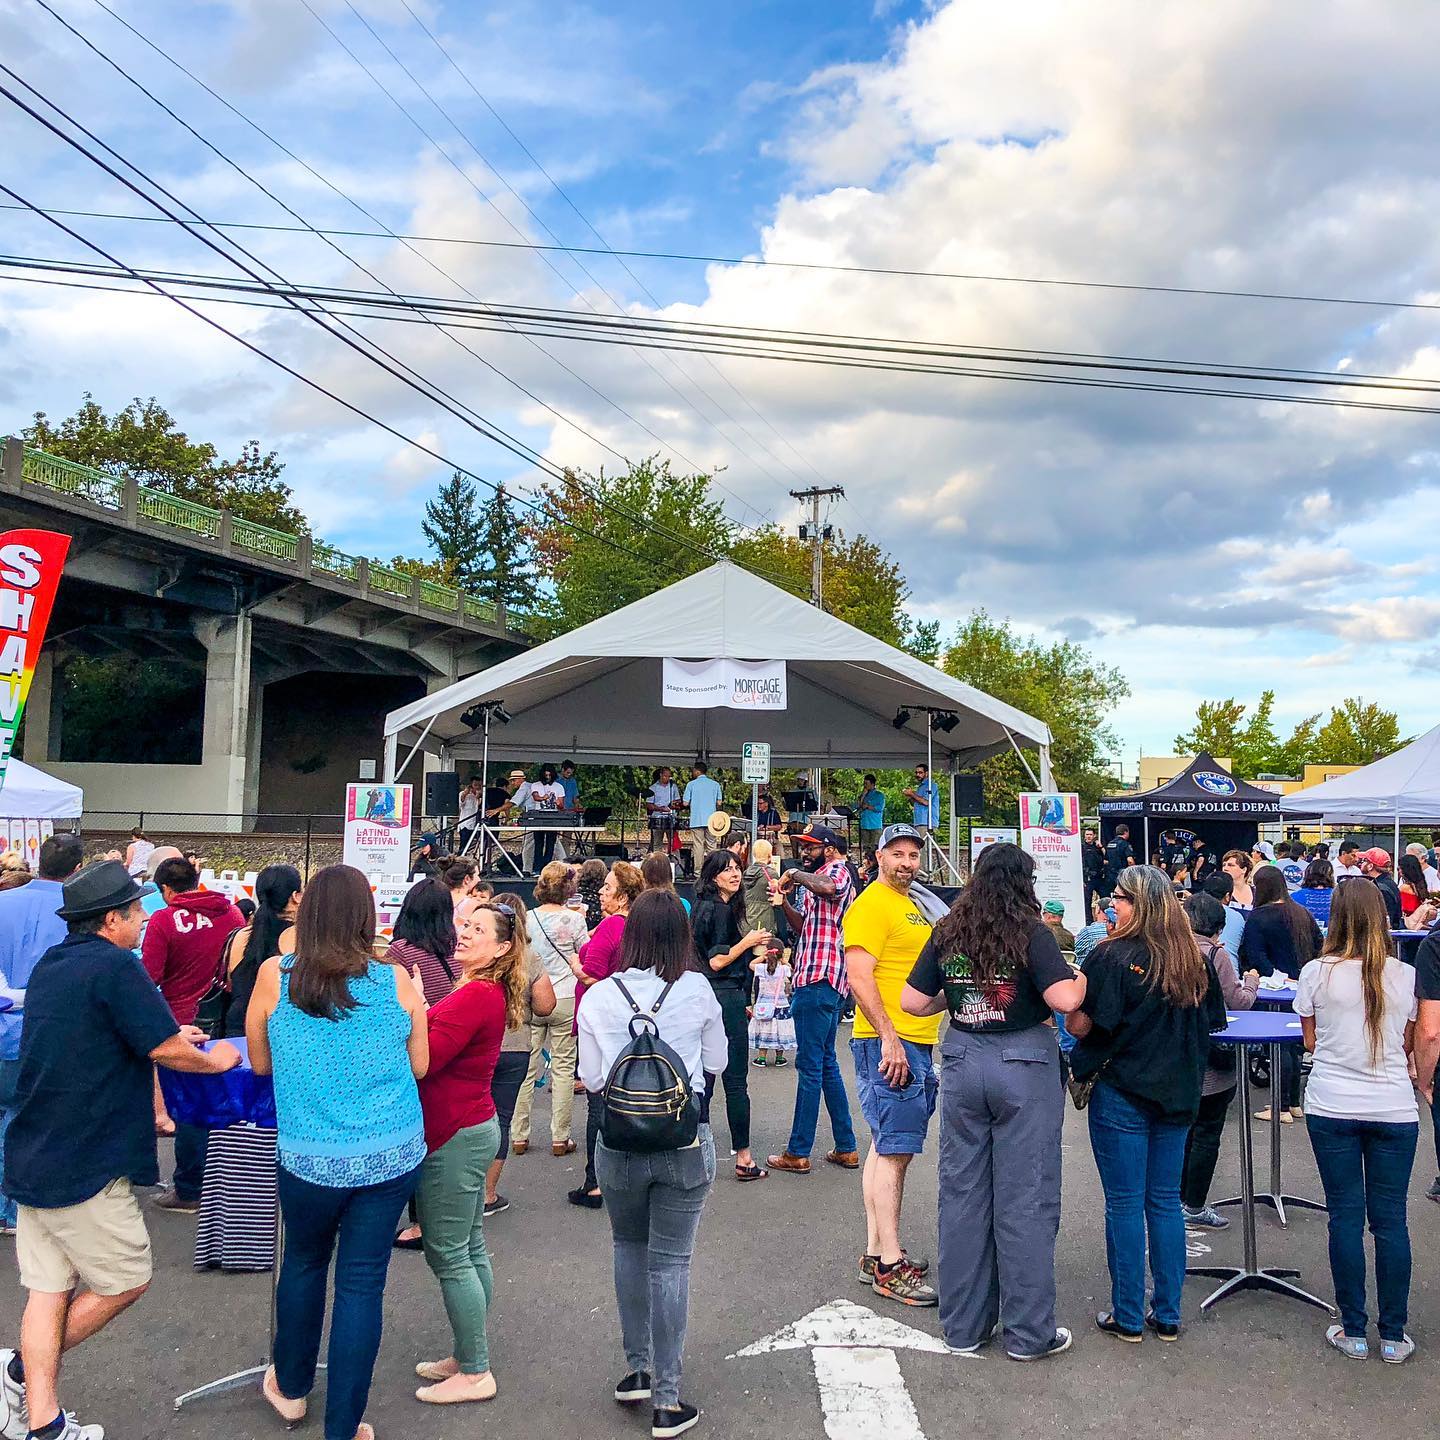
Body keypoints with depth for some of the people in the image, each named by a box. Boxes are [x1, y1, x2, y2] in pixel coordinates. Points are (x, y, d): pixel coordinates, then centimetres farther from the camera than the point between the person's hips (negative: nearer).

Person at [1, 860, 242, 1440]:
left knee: (49, 1287, 12)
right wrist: (213, 1060, 2)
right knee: (127, 1281, 7)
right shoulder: (115, 967, -17)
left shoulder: (49, 965, 11)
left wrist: (169, 1035, 24)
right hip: (85, 1166, -9)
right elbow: (165, 1050, -17)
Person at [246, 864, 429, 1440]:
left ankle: (290, 1388, 43)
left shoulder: (274, 975, -5)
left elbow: (260, 1063, 7)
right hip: (393, 1155, 0)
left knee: (304, 1262, 24)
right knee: (362, 1282, 9)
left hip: (311, 1157, 0)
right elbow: (420, 1066, 5)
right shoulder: (397, 982, -5)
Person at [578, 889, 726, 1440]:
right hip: (685, 1142, -1)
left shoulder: (598, 996, -6)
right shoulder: (697, 990, -8)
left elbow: (590, 1079, 3)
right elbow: (716, 1063, 6)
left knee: (629, 1248, 22)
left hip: (619, 1142, 1)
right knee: (670, 1262, 6)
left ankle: (637, 1368, 29)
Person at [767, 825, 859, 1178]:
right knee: (826, 1063, 16)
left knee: (810, 1066, -6)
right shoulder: (820, 879, 22)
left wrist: (796, 874, -19)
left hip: (819, 980, -11)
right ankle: (846, 1148, 21)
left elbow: (829, 887, -34)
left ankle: (798, 1153, 0)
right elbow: (803, 927, 21)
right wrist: (785, 901, 6)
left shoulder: (838, 870, -8)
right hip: (821, 980, 11)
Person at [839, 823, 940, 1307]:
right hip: (888, 1044, -10)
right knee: (893, 1151, -8)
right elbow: (860, 977, -20)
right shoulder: (872, 905, -12)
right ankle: (890, 1266, -3)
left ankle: (875, 1252, 20)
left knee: (887, 1148, 13)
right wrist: (889, 1038, -23)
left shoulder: (912, 904, 19)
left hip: (916, 1044, 10)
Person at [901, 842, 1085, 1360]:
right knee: (1024, 1200, 5)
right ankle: (1029, 1332, 15)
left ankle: (963, 1326, 21)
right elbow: (1064, 1000, -19)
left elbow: (912, 1002, 4)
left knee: (962, 1195, 12)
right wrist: (1084, 977, 1)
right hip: (1024, 1068, -4)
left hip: (964, 1064, 4)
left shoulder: (947, 933, 3)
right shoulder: (1031, 933, -10)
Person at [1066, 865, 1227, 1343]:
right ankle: (1167, 1316, 22)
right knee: (1166, 1202, 14)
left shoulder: (1113, 956, -16)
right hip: (1178, 1095, 5)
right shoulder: (1196, 959, 1)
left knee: (1125, 1204, 5)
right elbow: (1210, 1024, 11)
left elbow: (1078, 1025, -17)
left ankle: (1128, 1318, 14)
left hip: (1121, 1093, -5)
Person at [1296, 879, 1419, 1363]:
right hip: (1394, 1109, 1)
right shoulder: (1405, 976, -2)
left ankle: (1353, 1332, 15)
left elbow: (1310, 1041, 4)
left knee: (1345, 1215, 7)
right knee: (1390, 1219, 9)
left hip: (1332, 1107, -1)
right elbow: (1409, 1046, 9)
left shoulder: (1316, 973, -6)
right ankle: (1394, 1336, 17)